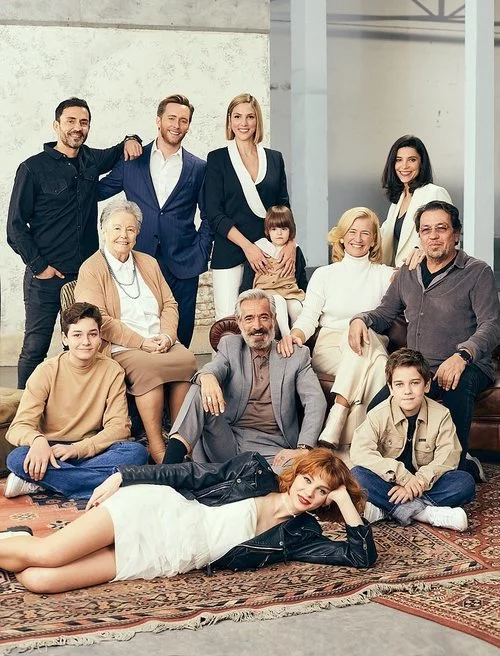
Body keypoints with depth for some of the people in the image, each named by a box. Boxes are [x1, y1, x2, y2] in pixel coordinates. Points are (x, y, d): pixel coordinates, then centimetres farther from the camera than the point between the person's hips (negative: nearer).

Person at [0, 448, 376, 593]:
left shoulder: (298, 535, 8)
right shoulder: (256, 471, 4)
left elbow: (362, 555, 4)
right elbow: (190, 474, 3)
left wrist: (344, 499, -3)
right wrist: (122, 477, -3)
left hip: (160, 561, 1)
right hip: (154, 509, -1)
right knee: (43, 556, -19)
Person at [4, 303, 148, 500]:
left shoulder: (112, 371, -2)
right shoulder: (47, 371, -5)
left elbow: (119, 427, -7)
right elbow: (19, 426, -11)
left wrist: (77, 449, -23)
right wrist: (38, 440, -36)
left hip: (90, 451, 2)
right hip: (51, 451, -1)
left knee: (137, 452, -28)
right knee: (17, 459, -32)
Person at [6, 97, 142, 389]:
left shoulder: (91, 160, 8)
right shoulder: (33, 168, -5)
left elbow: (120, 153, 29)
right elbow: (16, 225, -4)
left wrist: (130, 140, 6)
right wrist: (39, 266, -9)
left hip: (86, 274, 4)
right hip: (45, 277, -4)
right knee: (35, 348, -2)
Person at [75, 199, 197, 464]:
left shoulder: (148, 263, 22)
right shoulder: (91, 269, 3)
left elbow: (169, 304, 18)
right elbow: (99, 320, -8)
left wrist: (167, 335, -3)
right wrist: (141, 343, -14)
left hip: (162, 343, 5)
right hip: (120, 349, -5)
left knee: (187, 359, -26)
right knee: (147, 367, -35)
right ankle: (156, 446, -27)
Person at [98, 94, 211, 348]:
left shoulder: (198, 168, 7)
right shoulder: (132, 161, 7)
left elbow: (208, 218, 11)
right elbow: (97, 191, 13)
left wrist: (200, 256, 2)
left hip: (182, 267, 0)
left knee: (179, 340, 4)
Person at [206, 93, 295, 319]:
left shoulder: (274, 158, 12)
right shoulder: (217, 159, 3)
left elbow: (284, 207, 13)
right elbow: (214, 213, -3)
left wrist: (291, 244, -4)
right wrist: (247, 246, -13)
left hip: (268, 254, 3)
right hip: (230, 252, -2)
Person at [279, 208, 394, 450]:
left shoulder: (386, 275, 18)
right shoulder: (324, 275, 17)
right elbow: (308, 318, 6)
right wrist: (294, 335, -17)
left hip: (372, 346, 1)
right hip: (329, 348, 0)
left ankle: (332, 431, -44)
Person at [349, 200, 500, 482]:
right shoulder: (408, 274, 17)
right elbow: (385, 313, 25)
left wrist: (462, 356, -30)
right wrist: (361, 319, 0)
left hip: (467, 367, -4)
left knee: (458, 382, -40)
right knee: (376, 410, -20)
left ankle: (458, 461, -21)